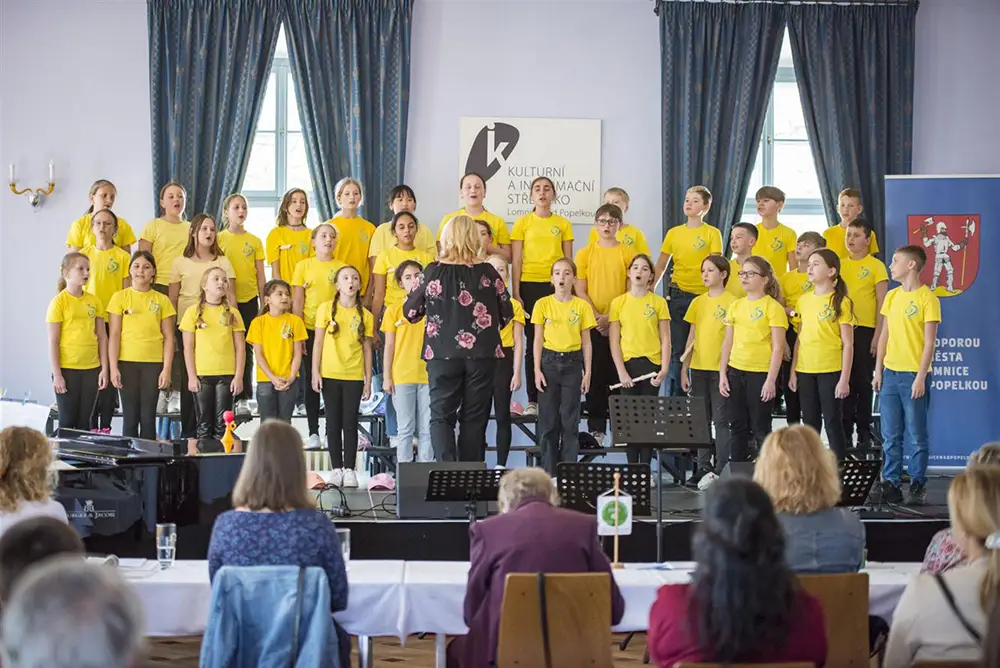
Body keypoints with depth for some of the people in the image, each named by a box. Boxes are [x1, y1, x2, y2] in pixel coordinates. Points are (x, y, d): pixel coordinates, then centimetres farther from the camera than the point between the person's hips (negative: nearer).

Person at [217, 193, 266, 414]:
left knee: (246, 349, 4)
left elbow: (261, 276, 8)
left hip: (249, 299, 1)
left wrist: (264, 305, 5)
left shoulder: (255, 241, 6)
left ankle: (243, 398, 8)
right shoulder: (219, 239, 2)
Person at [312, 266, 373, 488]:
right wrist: (315, 372, -5)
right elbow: (318, 342, 1)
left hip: (354, 377, 1)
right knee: (333, 422, 4)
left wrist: (368, 380, 4)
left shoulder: (365, 315, 3)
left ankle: (349, 469, 6)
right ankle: (337, 468, 10)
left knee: (350, 423, 1)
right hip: (330, 374, 0)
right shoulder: (326, 309, -1)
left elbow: (367, 349, 6)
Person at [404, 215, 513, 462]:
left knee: (441, 416, 3)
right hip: (481, 355, 1)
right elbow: (507, 312, 7)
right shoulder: (487, 272, -3)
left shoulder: (432, 272, -4)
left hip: (443, 353, -1)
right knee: (474, 418, 9)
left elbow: (410, 311, 6)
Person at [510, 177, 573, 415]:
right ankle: (533, 400, 4)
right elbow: (515, 261, 2)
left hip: (556, 286, 1)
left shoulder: (563, 224, 9)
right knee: (532, 342, 1)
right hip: (530, 285, -1)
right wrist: (516, 293, -5)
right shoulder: (523, 223, 5)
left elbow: (568, 261, 10)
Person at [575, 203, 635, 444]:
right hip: (593, 324, 1)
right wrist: (596, 316, -10)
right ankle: (595, 428, 8)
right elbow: (580, 291, 2)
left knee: (619, 375, 1)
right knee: (595, 376, 3)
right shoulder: (585, 253, 5)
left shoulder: (628, 253, 3)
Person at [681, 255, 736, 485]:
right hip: (698, 368, 6)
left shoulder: (732, 302, -6)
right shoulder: (698, 302, 11)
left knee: (721, 419, -2)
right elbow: (692, 337, 14)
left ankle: (720, 470, 2)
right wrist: (684, 369, 10)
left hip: (721, 368, -6)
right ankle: (703, 467, 15)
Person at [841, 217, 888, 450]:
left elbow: (882, 303, -4)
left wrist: (877, 335, -10)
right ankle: (845, 432, 12)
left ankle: (864, 435, 9)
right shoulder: (839, 265, 11)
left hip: (865, 330, -4)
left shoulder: (876, 266, -2)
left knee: (863, 382, 2)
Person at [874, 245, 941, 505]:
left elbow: (929, 342, -10)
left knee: (916, 435, 0)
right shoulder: (892, 296, 12)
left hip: (913, 375, -6)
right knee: (890, 435, 7)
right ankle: (891, 483, 12)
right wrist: (878, 371, 8)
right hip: (890, 373, 6)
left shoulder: (927, 298, -7)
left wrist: (920, 377, -14)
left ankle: (918, 485, 7)